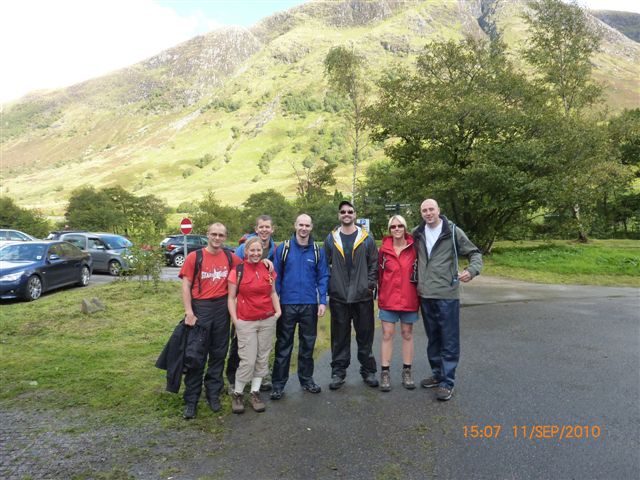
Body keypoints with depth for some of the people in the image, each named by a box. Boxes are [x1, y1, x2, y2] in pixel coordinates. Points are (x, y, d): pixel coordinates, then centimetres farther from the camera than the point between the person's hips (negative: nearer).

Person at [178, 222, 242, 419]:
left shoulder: (230, 258, 3)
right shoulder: (194, 257, -5)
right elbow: (185, 285, -6)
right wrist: (189, 312, -14)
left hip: (222, 309, 3)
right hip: (200, 308, -3)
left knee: (219, 353, 12)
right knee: (196, 356, 4)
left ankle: (213, 394, 29)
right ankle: (191, 400, 18)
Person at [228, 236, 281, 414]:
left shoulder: (268, 269, 4)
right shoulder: (237, 271, -6)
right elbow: (231, 297, -3)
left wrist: (278, 311, 2)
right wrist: (235, 320, -8)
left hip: (268, 321, 4)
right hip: (246, 322, -4)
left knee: (262, 358, 11)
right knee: (248, 361, -2)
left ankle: (255, 393, 26)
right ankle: (237, 394, 18)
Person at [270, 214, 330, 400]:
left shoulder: (318, 251, 4)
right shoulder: (283, 248, -1)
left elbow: (323, 277, 3)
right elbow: (276, 276, -1)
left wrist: (322, 302, -5)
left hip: (310, 305, 2)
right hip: (287, 304, -2)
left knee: (308, 344, 14)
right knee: (283, 345, 6)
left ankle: (306, 379, 29)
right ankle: (278, 384, 16)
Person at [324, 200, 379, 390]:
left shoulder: (367, 238, 4)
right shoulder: (331, 239, 6)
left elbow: (374, 264, 4)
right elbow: (324, 265, 8)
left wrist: (370, 285, -4)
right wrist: (328, 286, 1)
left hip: (363, 296, 0)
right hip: (338, 297, 0)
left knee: (365, 335, 8)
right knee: (339, 337, 8)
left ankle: (368, 370, 23)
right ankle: (338, 371, 20)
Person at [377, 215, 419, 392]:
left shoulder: (414, 248, -2)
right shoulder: (384, 249, -1)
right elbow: (380, 274, 4)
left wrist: (420, 295, 2)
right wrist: (380, 295, 5)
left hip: (409, 299, 0)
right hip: (388, 299, 0)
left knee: (407, 334, 11)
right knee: (387, 334, 4)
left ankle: (407, 372, 22)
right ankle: (385, 372, 13)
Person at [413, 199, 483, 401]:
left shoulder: (453, 231, -5)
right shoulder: (417, 234, 7)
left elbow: (474, 253, 0)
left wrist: (472, 270, -20)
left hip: (447, 295, -4)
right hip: (425, 295, 5)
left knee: (449, 341, 1)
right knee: (433, 339, 16)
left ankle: (447, 382, 11)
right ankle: (437, 374, 31)